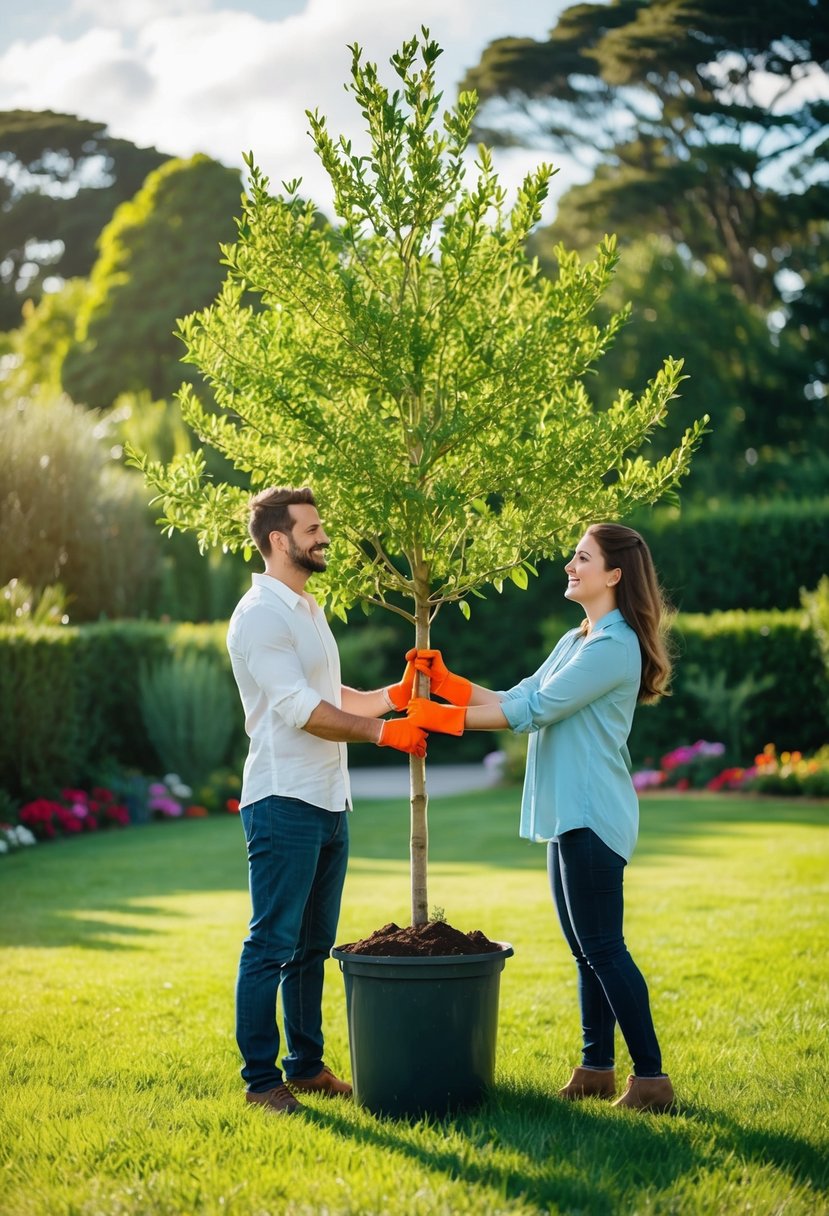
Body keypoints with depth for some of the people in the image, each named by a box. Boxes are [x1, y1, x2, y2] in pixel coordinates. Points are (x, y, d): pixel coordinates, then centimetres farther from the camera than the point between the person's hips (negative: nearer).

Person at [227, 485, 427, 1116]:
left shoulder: (308, 609, 18)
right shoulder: (260, 615, -12)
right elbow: (301, 709, -18)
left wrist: (397, 693, 7)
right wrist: (383, 731, -17)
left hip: (328, 802, 10)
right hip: (283, 803, -10)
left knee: (312, 944, 14)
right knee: (272, 945, -5)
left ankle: (306, 1065, 23)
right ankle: (261, 1078, 2)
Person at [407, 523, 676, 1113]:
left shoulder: (613, 647, -14)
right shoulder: (576, 642, 18)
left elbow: (532, 711, -17)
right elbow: (517, 699, 16)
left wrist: (445, 717, -14)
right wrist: (447, 682, 7)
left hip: (592, 815, -10)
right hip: (569, 816, 10)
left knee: (603, 948, -8)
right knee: (588, 949, 12)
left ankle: (652, 1076, -2)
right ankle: (597, 1067, 19)